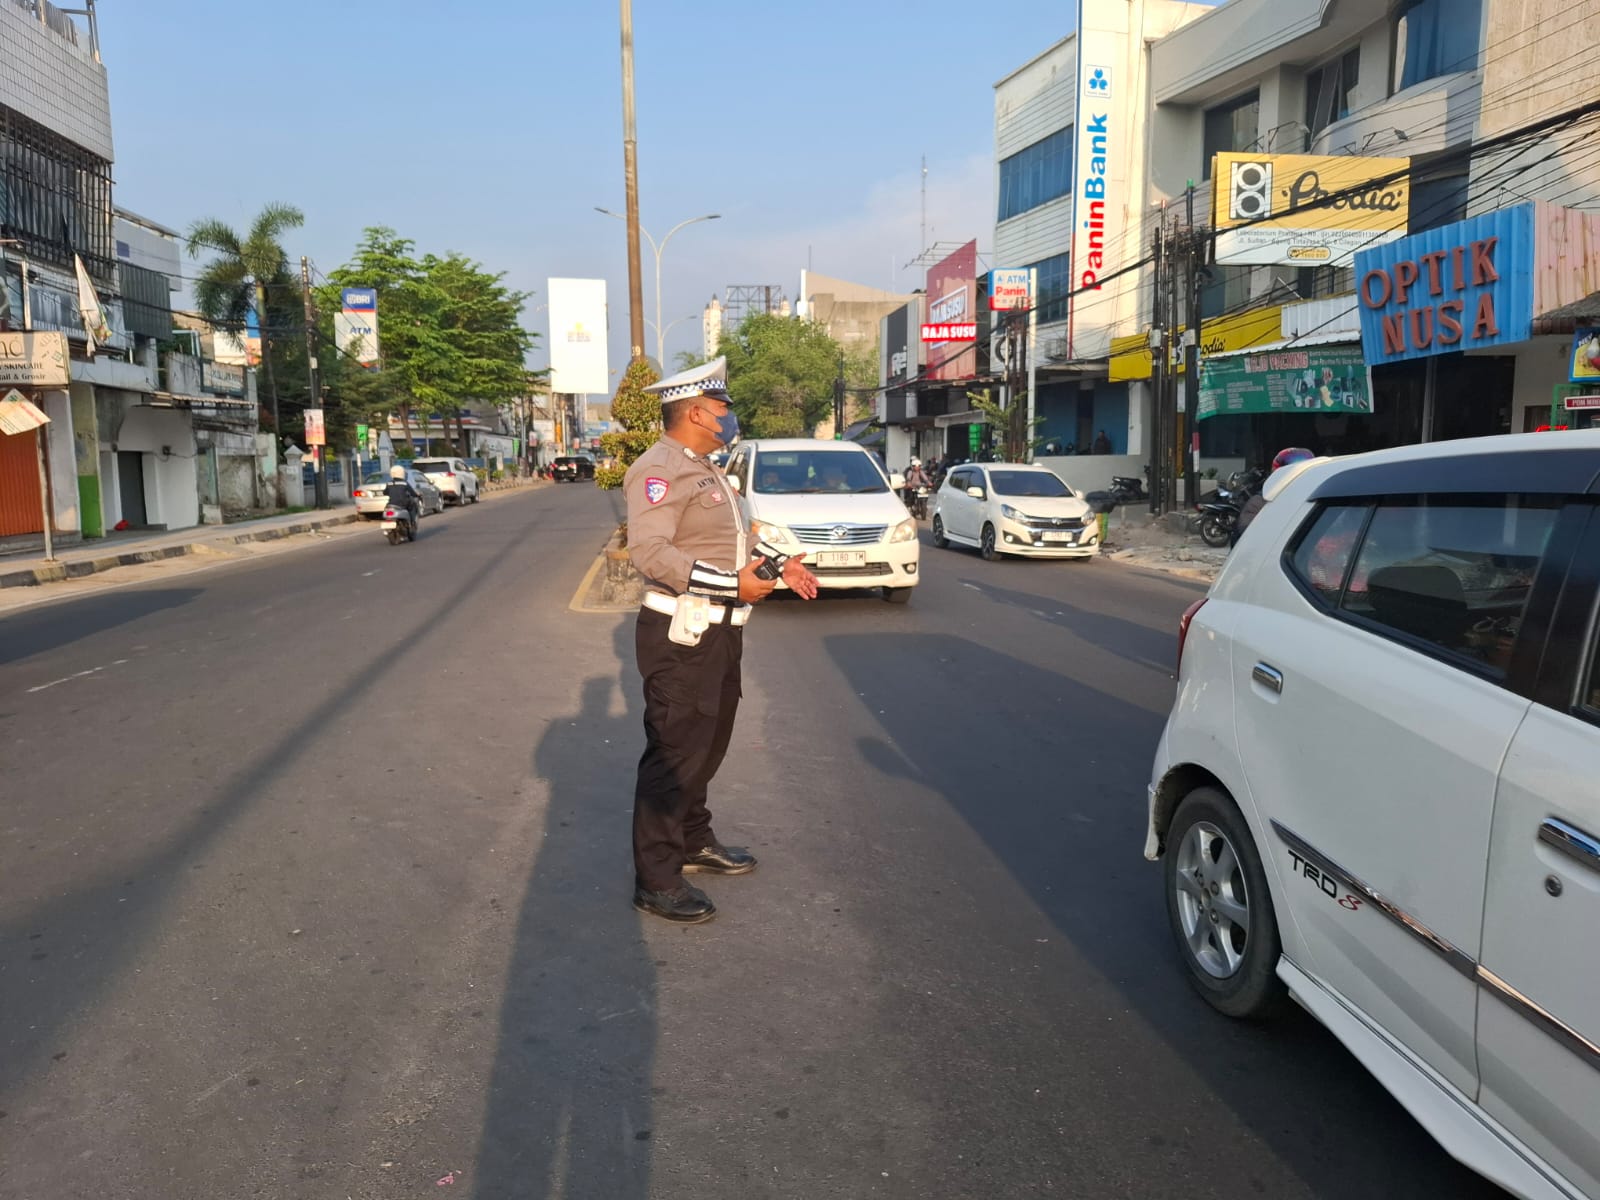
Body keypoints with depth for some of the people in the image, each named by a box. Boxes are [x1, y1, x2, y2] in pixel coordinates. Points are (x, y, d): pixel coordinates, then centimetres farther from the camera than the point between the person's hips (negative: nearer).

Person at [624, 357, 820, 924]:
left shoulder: (703, 468, 17)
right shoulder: (659, 469, -17)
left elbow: (732, 537, 27)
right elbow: (649, 549, -29)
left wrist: (779, 564, 13)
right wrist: (733, 583, -31)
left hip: (718, 631, 11)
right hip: (681, 633, -10)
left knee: (707, 746, 21)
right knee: (674, 754, -4)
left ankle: (695, 842, 38)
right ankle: (656, 881, 6)